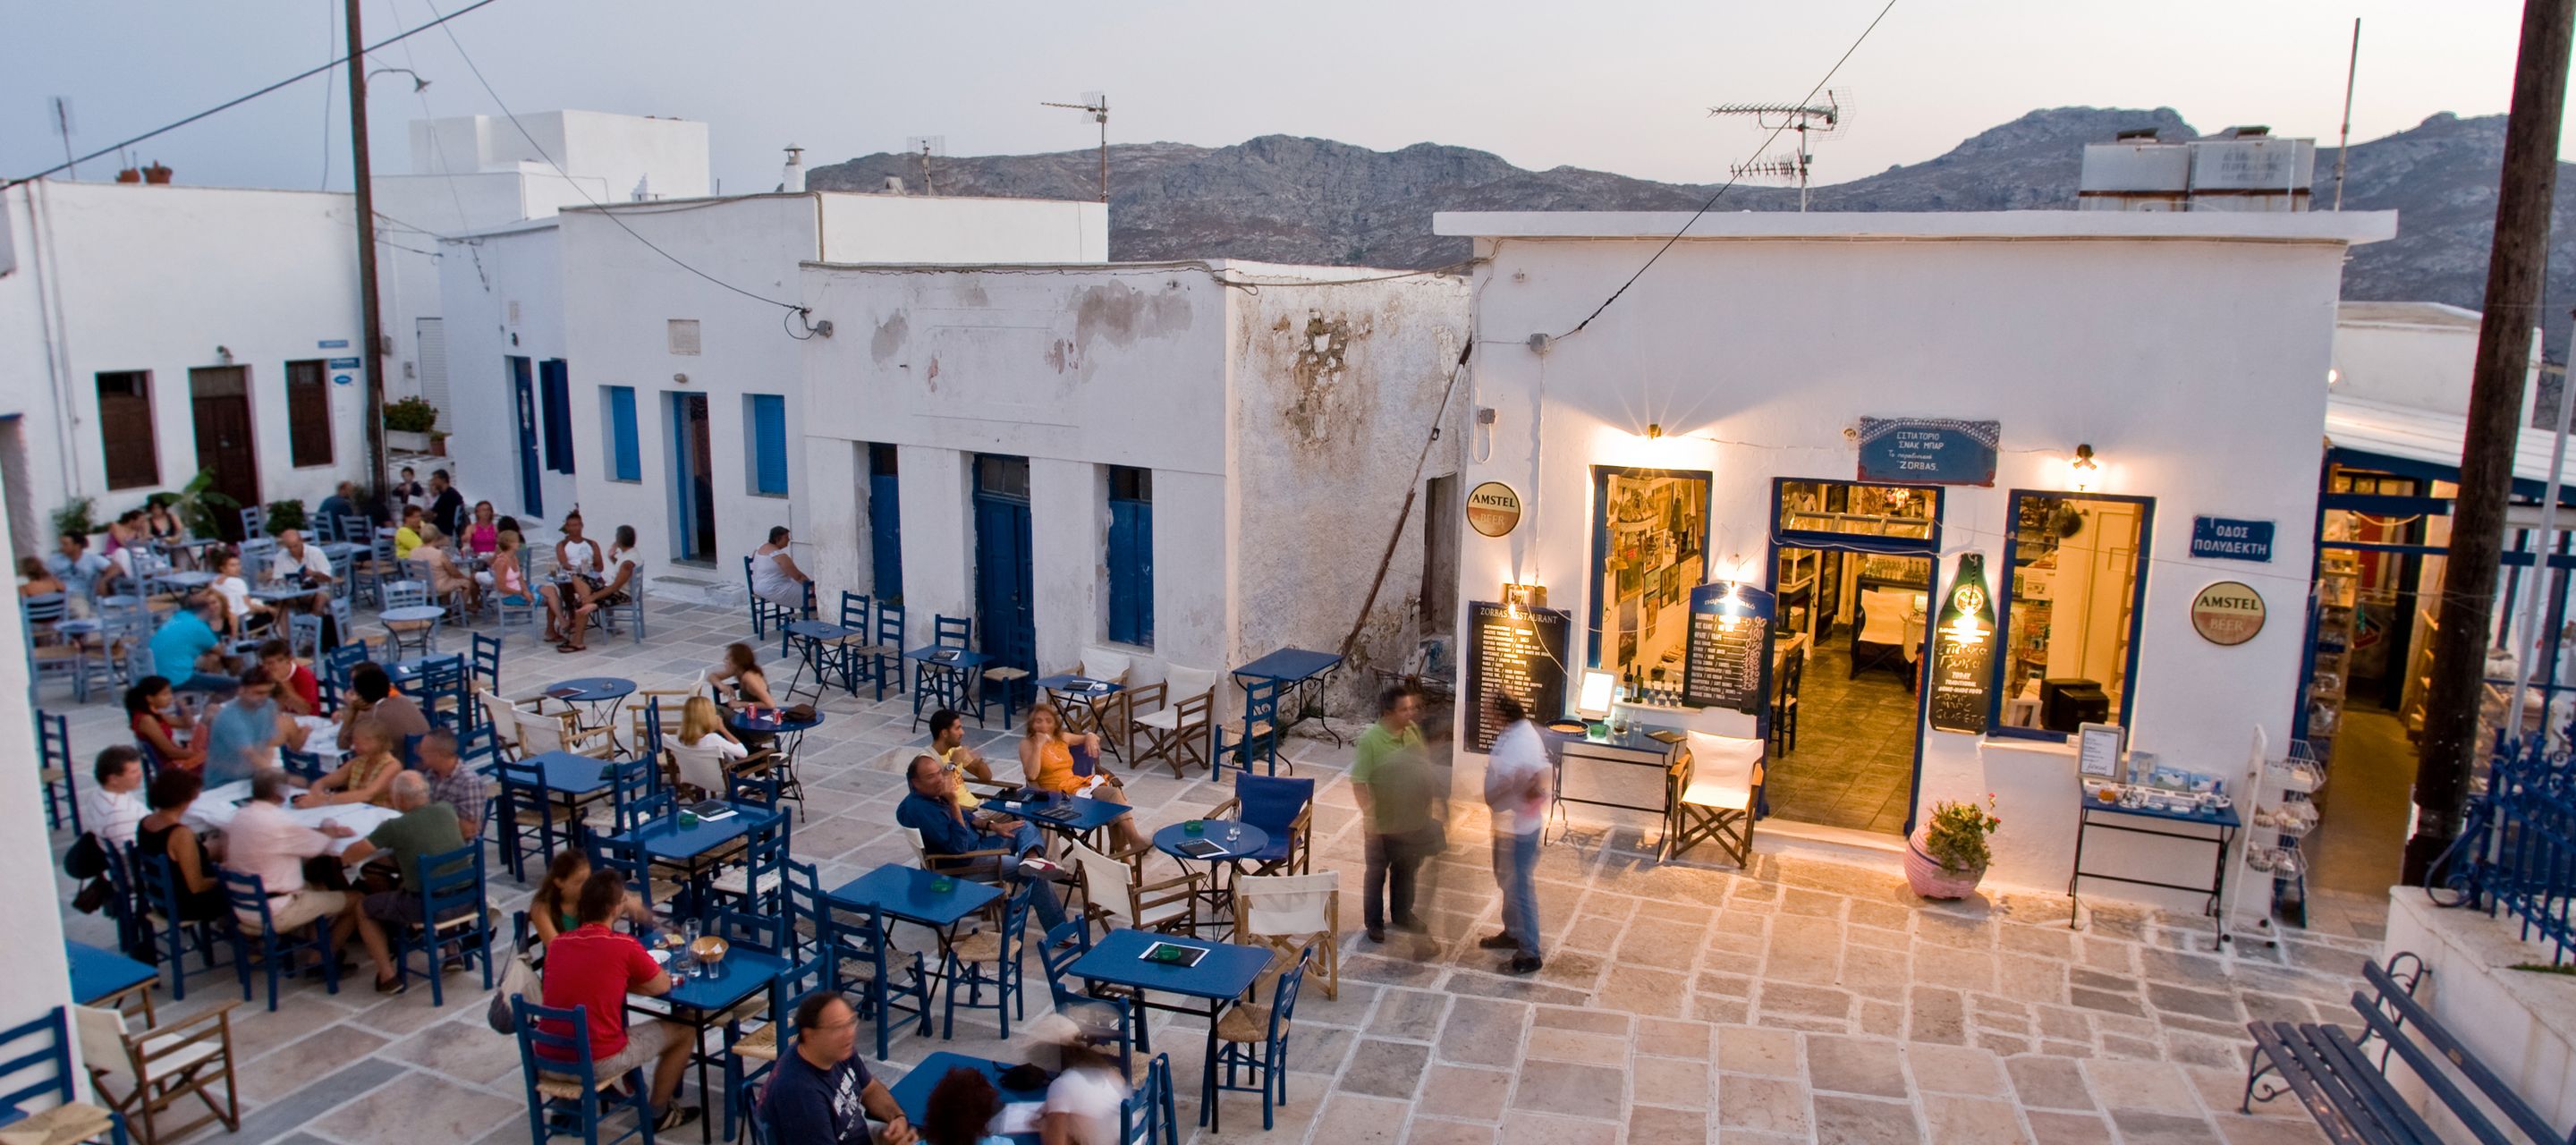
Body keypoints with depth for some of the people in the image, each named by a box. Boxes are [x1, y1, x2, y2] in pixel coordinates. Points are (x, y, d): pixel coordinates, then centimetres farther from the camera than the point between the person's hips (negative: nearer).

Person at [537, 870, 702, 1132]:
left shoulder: (555, 943, 2)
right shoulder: (625, 945, -13)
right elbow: (663, 986, 1)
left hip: (547, 1061, 7)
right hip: (598, 1064, -6)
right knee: (683, 1031, 14)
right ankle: (659, 1113, 26)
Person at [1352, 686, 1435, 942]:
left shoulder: (1414, 731, -5)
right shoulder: (1369, 740, -23)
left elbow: (1426, 766, 9)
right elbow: (1358, 782, -20)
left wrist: (1428, 805, 9)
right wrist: (1370, 817, -25)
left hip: (1414, 818, 5)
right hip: (1384, 822, -5)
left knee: (1406, 870, 22)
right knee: (1377, 873, 13)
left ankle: (1403, 914, 42)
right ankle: (1374, 922, 30)